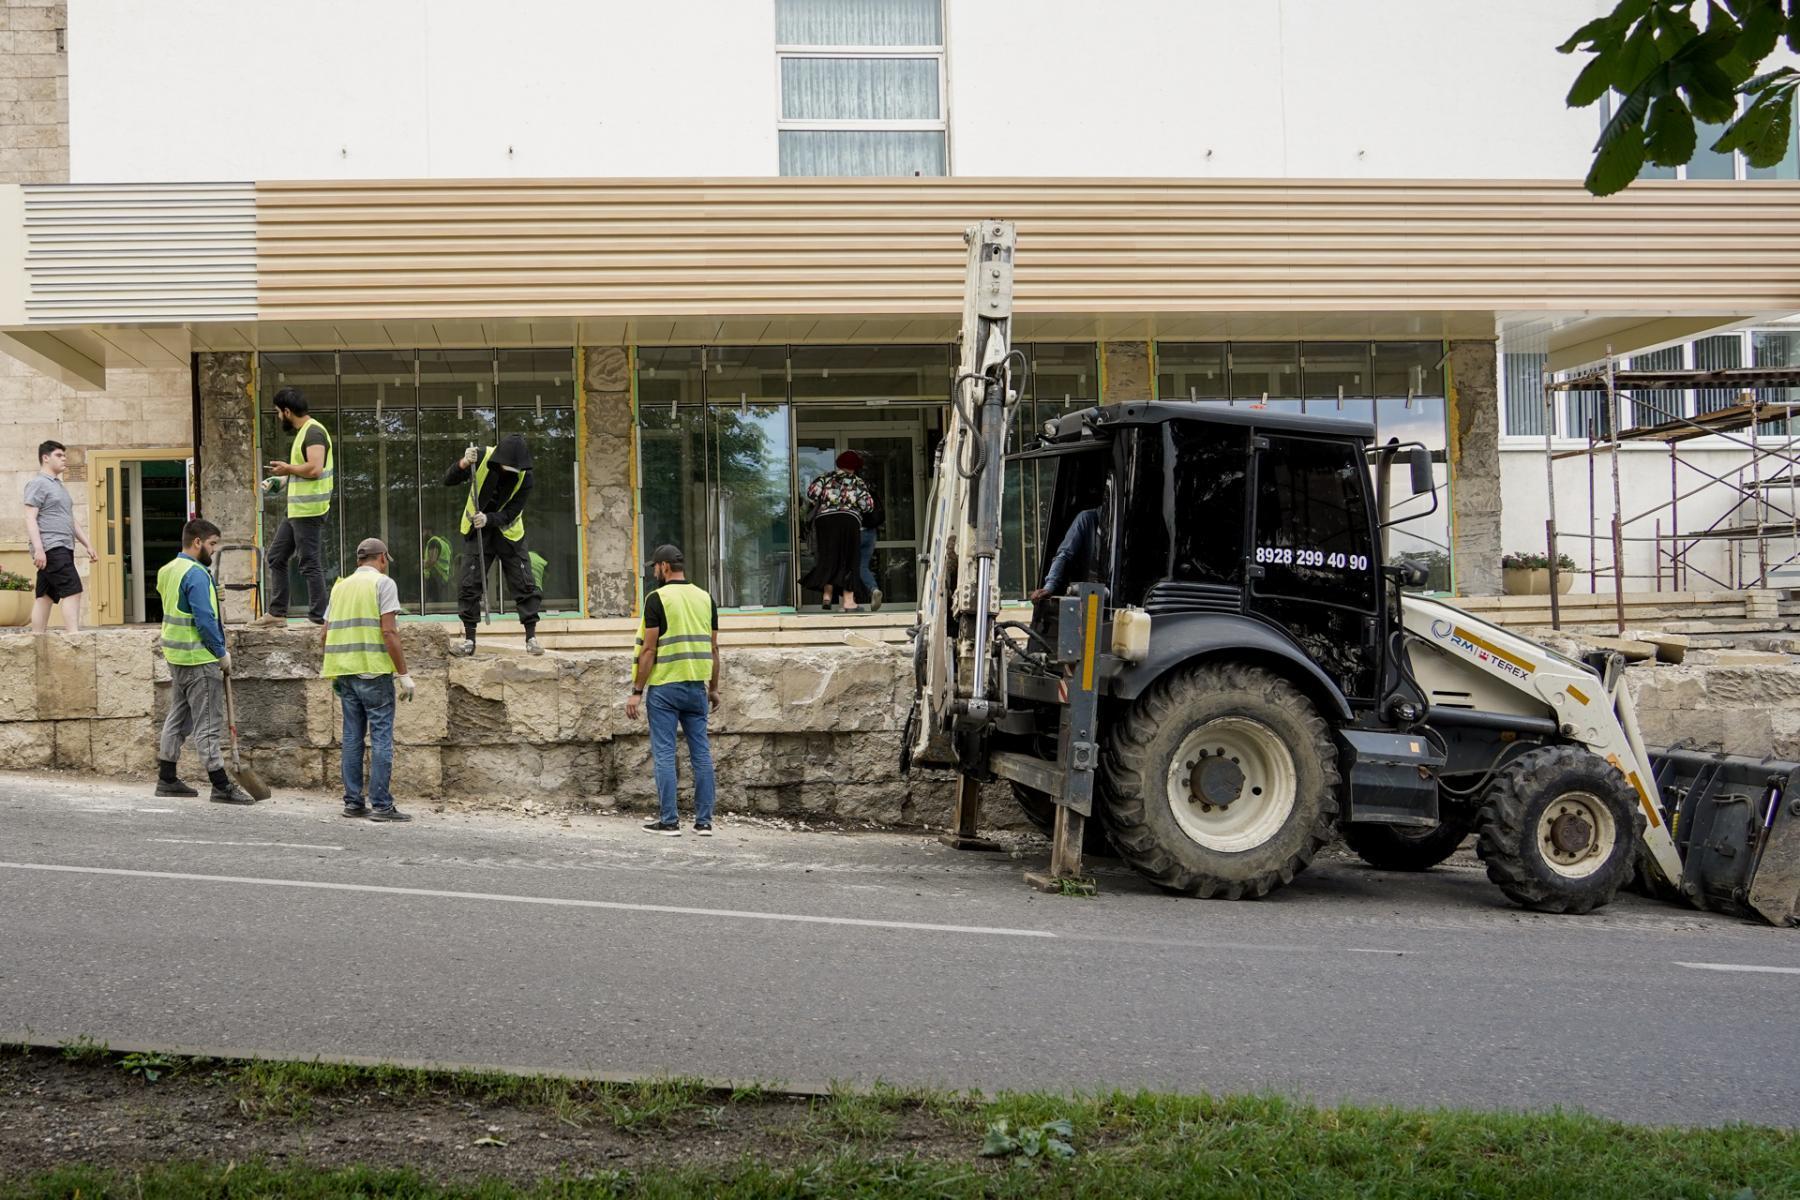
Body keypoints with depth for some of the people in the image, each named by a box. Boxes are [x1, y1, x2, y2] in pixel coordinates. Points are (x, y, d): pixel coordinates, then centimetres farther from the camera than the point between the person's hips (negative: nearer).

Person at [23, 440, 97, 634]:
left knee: (46, 596, 7)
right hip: (51, 548, -9)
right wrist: (38, 548, -22)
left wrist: (88, 545, 21)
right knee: (72, 590, -17)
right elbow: (30, 518, -13)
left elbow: (72, 520, 27)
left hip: (62, 549, 9)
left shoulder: (58, 485, 24)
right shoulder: (38, 483, -5)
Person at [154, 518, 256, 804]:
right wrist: (222, 653, -12)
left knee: (178, 716, 16)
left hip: (175, 656, 10)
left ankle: (167, 779, 22)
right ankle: (222, 787, -5)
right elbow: (205, 619, -21)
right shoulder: (196, 574, -17)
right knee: (208, 724, -7)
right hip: (199, 659, -10)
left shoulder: (168, 570, 14)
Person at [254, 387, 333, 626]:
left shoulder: (313, 432, -15)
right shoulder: (303, 432, 18)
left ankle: (318, 618, -2)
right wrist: (282, 480, 18)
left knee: (310, 564, -7)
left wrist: (288, 468, -13)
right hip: (296, 510, 11)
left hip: (309, 510, -11)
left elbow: (315, 469, -27)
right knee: (276, 558, 14)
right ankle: (277, 613, 19)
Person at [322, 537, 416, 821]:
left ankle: (353, 802, 13)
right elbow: (389, 631, -13)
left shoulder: (340, 586, 16)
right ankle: (381, 805, -5)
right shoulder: (383, 583, -4)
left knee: (352, 737, 10)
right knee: (381, 738, -4)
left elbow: (326, 633, 15)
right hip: (373, 670, -6)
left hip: (344, 671, 7)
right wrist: (403, 673, -11)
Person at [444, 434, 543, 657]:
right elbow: (448, 481, -14)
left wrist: (489, 519, -37)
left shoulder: (525, 476, -18)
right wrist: (463, 464, -34)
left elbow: (511, 513, -18)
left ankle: (531, 638, 3)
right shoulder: (482, 458, -17)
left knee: (525, 585, -5)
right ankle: (469, 639, 7)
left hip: (509, 532, 0)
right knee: (470, 585, -2)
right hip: (476, 532, 0)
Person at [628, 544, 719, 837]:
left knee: (664, 754, 0)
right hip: (697, 686, 5)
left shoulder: (657, 598, -8)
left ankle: (669, 821, 1)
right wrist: (713, 688, 17)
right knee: (701, 753, 7)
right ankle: (704, 821, 7)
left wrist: (637, 691, -7)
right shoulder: (705, 598, 8)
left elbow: (649, 649, -11)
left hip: (664, 687, -5)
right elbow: (713, 649, 9)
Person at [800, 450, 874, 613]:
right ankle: (848, 600, 2)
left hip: (824, 519, 2)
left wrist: (816, 504, 20)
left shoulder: (827, 477, 14)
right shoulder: (858, 482, 12)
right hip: (849, 520, -2)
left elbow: (812, 491, 3)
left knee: (828, 557, 11)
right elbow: (867, 505, 2)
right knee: (848, 559, 4)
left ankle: (827, 595, 1)